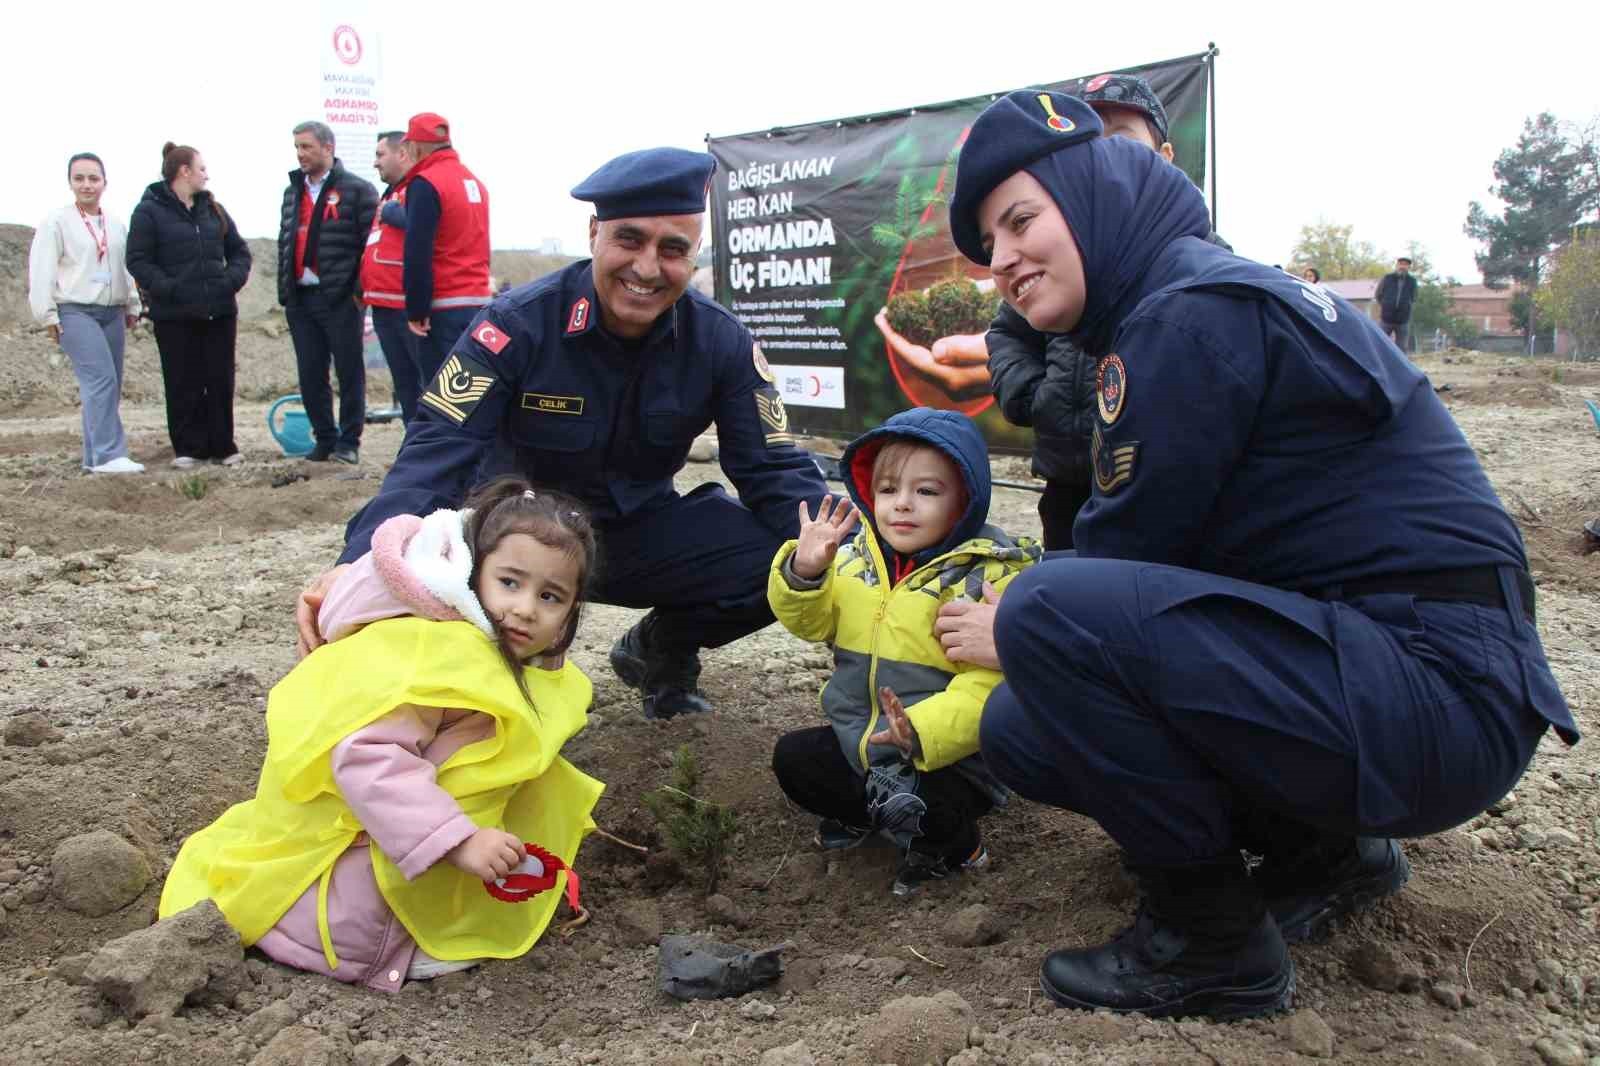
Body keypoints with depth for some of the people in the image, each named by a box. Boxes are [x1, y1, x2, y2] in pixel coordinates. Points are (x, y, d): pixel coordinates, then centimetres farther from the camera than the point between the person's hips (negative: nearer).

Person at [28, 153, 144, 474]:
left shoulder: (116, 225, 15)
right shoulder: (56, 221, -3)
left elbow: (126, 270, 23)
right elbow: (42, 271, -6)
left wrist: (132, 307, 20)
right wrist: (48, 316, -9)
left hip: (112, 313, 6)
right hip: (75, 312, -6)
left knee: (109, 385, 4)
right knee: (101, 379, -20)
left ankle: (95, 456, 12)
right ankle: (108, 455, -21)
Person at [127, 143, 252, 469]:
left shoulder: (213, 209, 13)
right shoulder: (150, 211, -3)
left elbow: (240, 251, 17)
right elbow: (138, 260, -7)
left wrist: (232, 280, -1)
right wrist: (167, 288, -18)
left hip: (219, 311, 4)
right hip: (175, 316, -4)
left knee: (221, 381, 6)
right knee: (183, 384, 2)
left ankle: (222, 445, 16)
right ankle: (187, 448, 11)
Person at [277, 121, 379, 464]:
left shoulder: (357, 190, -3)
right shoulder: (292, 192, 19)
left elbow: (372, 242, -8)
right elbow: (284, 243, 22)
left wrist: (360, 290, -13)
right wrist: (284, 289, 14)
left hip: (340, 298, -6)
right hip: (300, 299, 7)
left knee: (349, 373, 0)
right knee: (310, 376, 8)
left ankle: (349, 442, 7)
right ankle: (325, 440, 17)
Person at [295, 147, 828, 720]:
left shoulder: (722, 343, -9)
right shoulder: (517, 325, -19)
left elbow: (773, 469, -8)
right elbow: (436, 455, -27)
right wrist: (359, 566, -45)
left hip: (643, 532, 3)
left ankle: (662, 646, 12)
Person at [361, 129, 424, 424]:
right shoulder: (390, 193, 23)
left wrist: (390, 212, -14)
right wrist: (365, 288, 17)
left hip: (409, 305, -10)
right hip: (385, 306, 10)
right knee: (404, 382, 13)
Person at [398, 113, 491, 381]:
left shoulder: (425, 184, -10)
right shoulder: (474, 182, 15)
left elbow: (417, 254, -16)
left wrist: (416, 310, -12)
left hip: (443, 308, -8)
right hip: (480, 302, 8)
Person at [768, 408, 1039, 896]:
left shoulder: (989, 576, -19)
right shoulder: (858, 557, 0)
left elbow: (988, 683, -26)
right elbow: (811, 622, 5)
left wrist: (923, 732, -40)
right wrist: (804, 572, -16)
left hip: (946, 755, -6)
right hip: (856, 741, 6)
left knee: (915, 809, -28)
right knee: (793, 758, -3)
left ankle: (955, 845, 7)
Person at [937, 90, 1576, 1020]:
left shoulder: (1193, 314, -16)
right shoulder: (1187, 304, 15)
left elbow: (1130, 548, -14)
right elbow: (1139, 552, 16)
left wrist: (1013, 631, 3)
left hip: (1438, 685, -10)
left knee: (1048, 611, -26)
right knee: (1019, 731, 7)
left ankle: (1215, 944, -8)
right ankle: (1323, 849, 16)